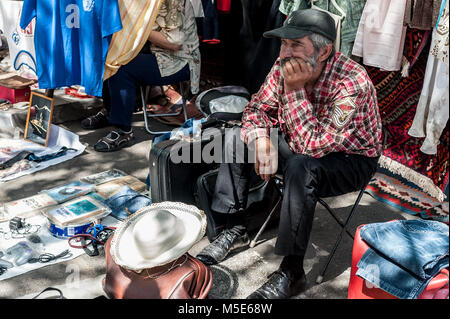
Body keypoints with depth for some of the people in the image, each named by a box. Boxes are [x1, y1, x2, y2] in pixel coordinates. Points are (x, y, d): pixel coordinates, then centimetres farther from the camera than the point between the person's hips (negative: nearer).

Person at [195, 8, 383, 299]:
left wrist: (295, 88, -36)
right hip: (298, 146, 7)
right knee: (236, 139, -5)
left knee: (301, 167, -37)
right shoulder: (286, 66, -14)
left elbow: (311, 146, -37)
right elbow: (258, 108, -3)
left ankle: (292, 272, -23)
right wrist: (260, 140, -23)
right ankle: (236, 230, 4)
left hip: (351, 159, -6)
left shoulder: (352, 84, -32)